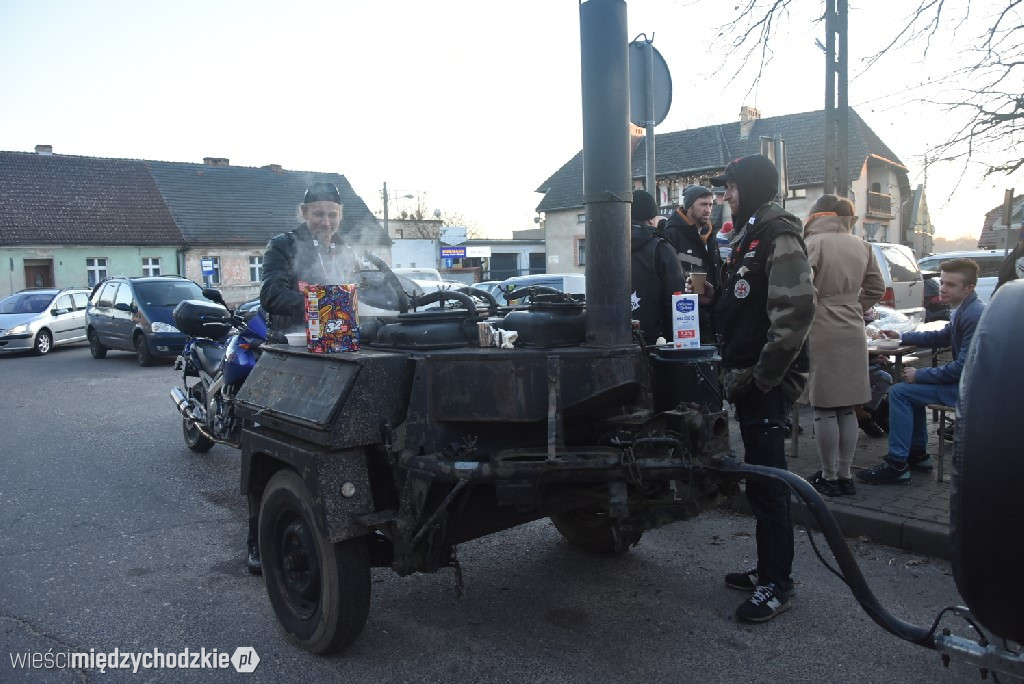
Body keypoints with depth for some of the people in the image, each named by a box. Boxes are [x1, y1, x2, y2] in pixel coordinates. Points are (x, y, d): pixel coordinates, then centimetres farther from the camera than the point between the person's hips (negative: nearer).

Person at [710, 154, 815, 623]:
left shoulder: (779, 236, -13)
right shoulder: (748, 236, 18)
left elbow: (795, 312, -24)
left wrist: (761, 377, -21)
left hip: (764, 386, -10)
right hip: (747, 381, 10)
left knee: (766, 483, -2)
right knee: (760, 479, 16)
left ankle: (777, 585, 11)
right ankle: (768, 570, 29)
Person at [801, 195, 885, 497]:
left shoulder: (813, 244, -10)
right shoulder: (861, 246, 10)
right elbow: (876, 288, 16)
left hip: (821, 334, -6)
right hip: (853, 333, 6)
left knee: (825, 409, 0)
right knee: (847, 409, 11)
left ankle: (829, 478, 7)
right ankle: (844, 475, 19)